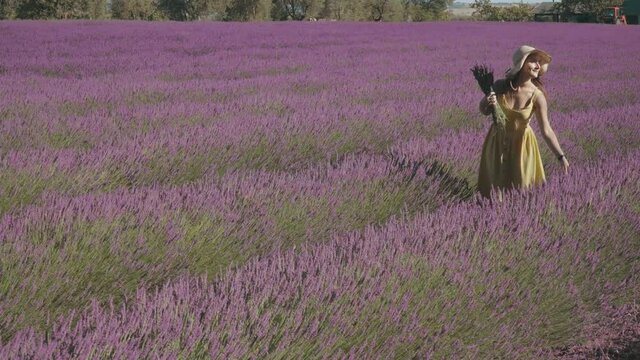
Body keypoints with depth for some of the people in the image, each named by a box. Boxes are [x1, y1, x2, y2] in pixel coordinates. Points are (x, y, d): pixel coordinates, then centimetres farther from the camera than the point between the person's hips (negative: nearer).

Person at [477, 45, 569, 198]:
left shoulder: (537, 96, -21)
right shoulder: (500, 86, -18)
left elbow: (546, 130, -21)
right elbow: (484, 111, -3)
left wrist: (561, 156, -29)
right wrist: (488, 104, -27)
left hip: (521, 144, -1)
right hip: (497, 141, 1)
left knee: (521, 185, 11)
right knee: (495, 188, 14)